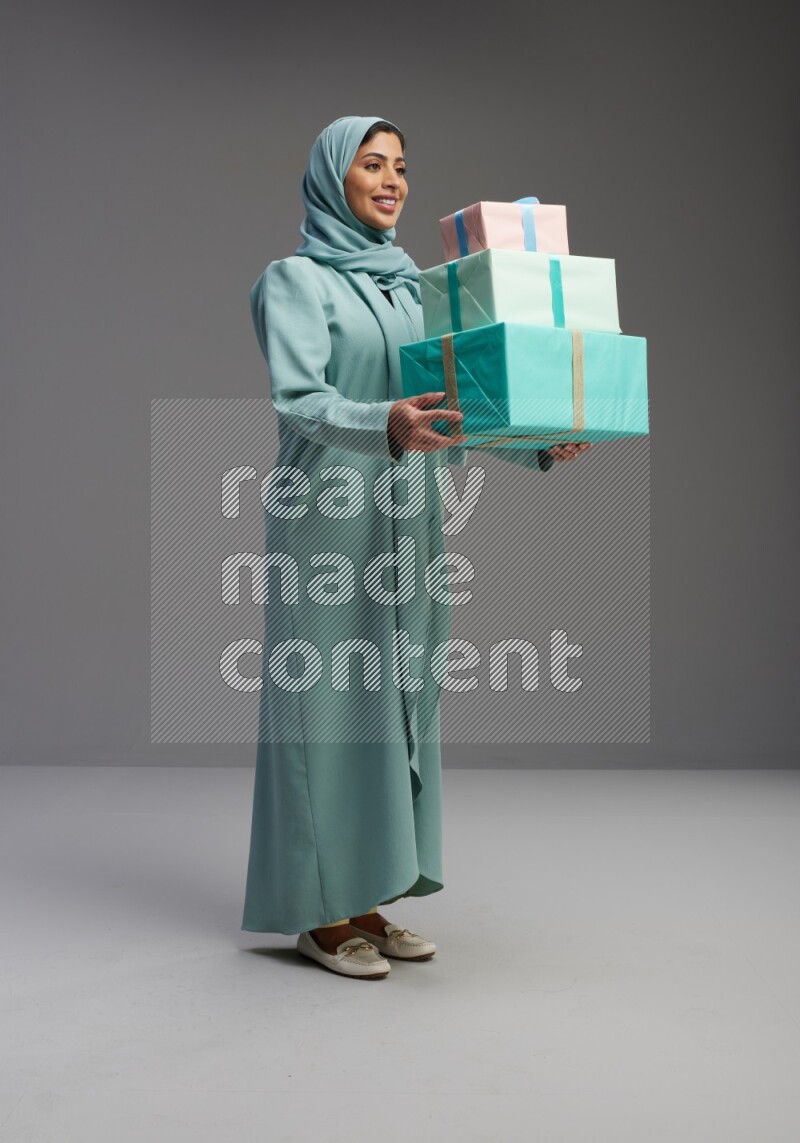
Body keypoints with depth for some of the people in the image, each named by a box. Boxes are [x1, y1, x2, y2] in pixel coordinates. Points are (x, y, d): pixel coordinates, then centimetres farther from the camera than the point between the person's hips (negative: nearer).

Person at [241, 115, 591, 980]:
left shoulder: (411, 286, 17)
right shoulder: (295, 280, -4)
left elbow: (455, 399, 11)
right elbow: (296, 401, -18)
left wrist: (537, 446, -6)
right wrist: (384, 425, -37)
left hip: (404, 523, 7)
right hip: (328, 524, -7)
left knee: (396, 699, 8)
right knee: (330, 698, -3)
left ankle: (368, 897, 19)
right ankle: (320, 909, 8)